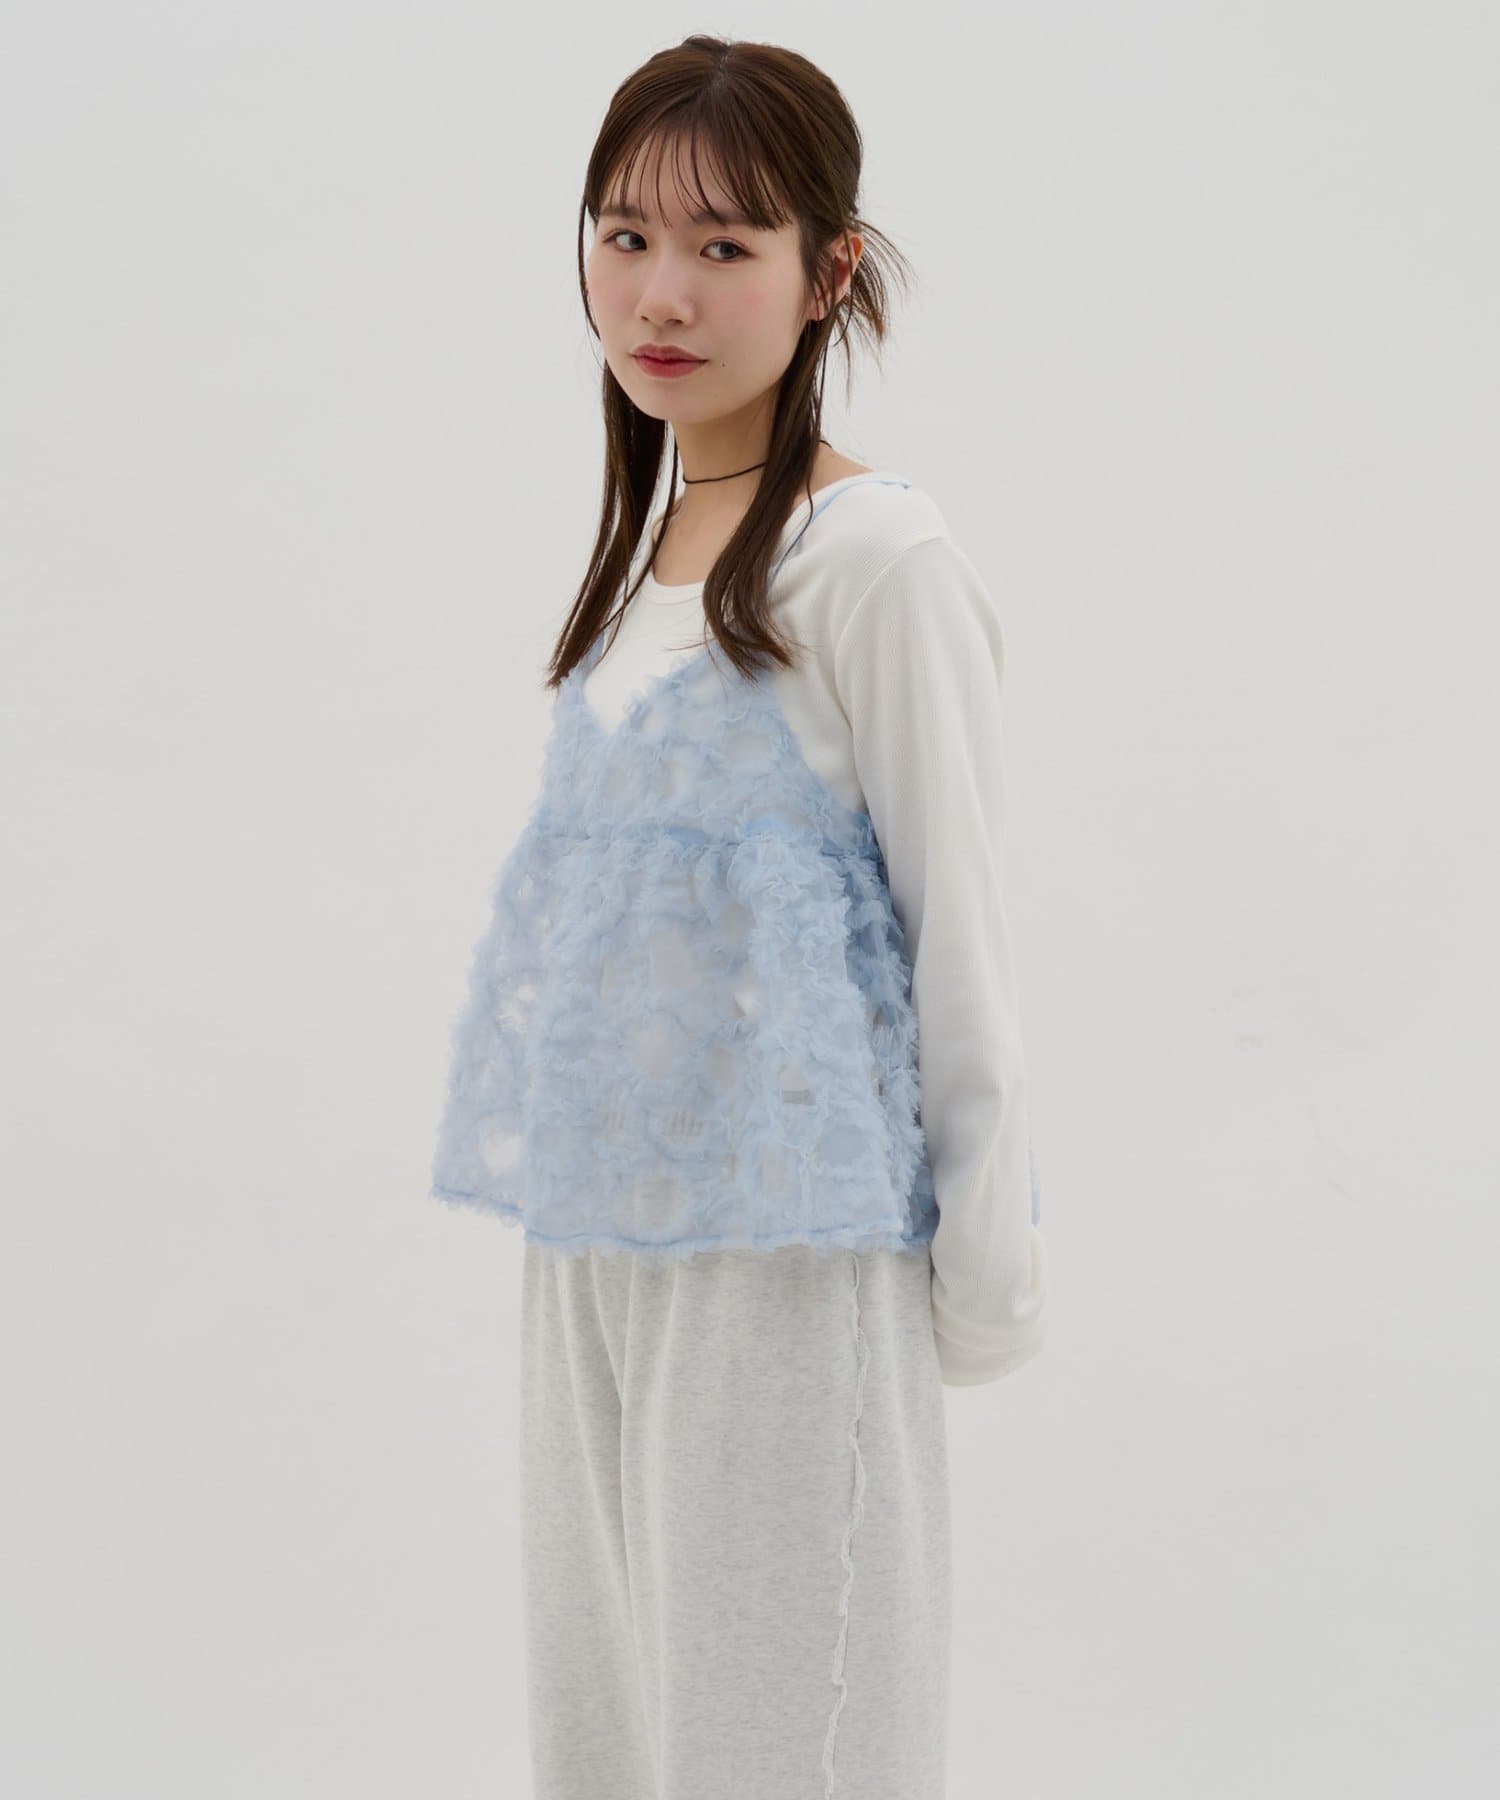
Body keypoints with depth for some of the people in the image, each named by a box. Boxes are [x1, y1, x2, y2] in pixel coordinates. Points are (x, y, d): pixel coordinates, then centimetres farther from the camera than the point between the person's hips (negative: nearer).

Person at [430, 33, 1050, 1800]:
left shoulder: (878, 564, -12)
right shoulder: (646, 548, 12)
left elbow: (957, 922, -11)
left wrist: (985, 1258, -8)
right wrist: (566, 1185, 19)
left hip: (785, 1248, -7)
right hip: (591, 1237, 8)